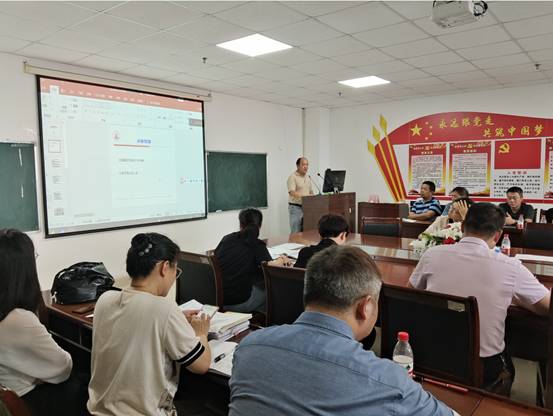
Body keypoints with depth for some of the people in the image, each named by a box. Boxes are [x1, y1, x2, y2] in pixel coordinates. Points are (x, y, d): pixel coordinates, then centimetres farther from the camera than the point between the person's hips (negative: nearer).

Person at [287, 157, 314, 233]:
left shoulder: (308, 177, 14)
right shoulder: (292, 177, -10)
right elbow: (292, 192, -21)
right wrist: (304, 196, -33)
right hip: (295, 207, -7)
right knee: (296, 232, -4)